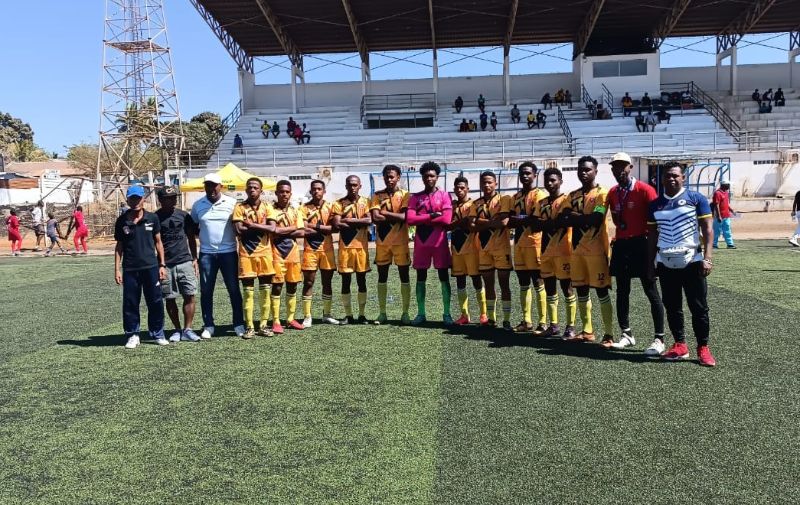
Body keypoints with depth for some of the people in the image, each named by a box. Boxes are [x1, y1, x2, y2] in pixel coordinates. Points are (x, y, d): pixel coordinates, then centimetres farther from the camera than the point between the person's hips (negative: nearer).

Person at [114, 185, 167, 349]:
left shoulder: (152, 218, 3)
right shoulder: (122, 221, 3)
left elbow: (158, 242, 8)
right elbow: (119, 246, 7)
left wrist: (162, 265, 3)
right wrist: (117, 269, 2)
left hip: (151, 267, 0)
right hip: (129, 269, 0)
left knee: (155, 302, 4)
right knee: (130, 303, 4)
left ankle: (157, 334, 16)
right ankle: (132, 335, 17)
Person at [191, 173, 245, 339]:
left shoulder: (232, 203, -2)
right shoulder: (198, 205, 5)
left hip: (229, 252, -2)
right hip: (206, 253, 2)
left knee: (234, 289, 2)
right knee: (206, 291, 5)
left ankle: (239, 325, 9)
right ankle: (208, 326, 14)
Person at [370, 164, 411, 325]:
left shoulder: (405, 195, -1)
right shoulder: (377, 195, 5)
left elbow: (405, 217, -15)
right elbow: (375, 218, -9)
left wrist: (385, 213, -10)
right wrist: (395, 217, -12)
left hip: (400, 241, -2)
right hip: (382, 241, 2)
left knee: (404, 276, 2)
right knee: (382, 276, 7)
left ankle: (405, 313, 10)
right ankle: (382, 313, 15)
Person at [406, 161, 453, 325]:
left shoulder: (444, 196, 1)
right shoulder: (415, 197, 7)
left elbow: (446, 219, -13)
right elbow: (410, 219, -7)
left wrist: (422, 219, -8)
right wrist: (432, 216, -12)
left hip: (439, 242, -2)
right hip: (421, 242, 2)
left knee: (444, 277, 2)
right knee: (421, 277, 6)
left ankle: (446, 314, 8)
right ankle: (421, 314, 14)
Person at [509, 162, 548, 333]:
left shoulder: (540, 194, -5)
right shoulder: (516, 197, 18)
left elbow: (535, 219, -15)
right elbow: (511, 221, 14)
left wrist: (516, 219, -6)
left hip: (534, 243, -7)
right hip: (519, 243, 8)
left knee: (538, 283, -6)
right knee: (523, 284, 10)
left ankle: (542, 323, -3)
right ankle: (526, 321, 18)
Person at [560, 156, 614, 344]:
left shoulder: (602, 193, -6)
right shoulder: (573, 195, 14)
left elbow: (596, 219, -19)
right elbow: (564, 219, 2)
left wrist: (574, 216, -7)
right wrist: (584, 219, -13)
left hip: (596, 250, -7)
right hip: (577, 249, 7)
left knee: (601, 291, -3)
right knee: (581, 290, 11)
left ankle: (609, 333, 3)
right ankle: (587, 331, 21)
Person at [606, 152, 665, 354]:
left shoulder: (645, 190, -9)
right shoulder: (612, 193, 9)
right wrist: (619, 239, 8)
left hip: (641, 244, -6)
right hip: (620, 245, 6)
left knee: (651, 291, -1)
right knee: (622, 291, 11)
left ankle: (659, 339, 4)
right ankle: (626, 334, 22)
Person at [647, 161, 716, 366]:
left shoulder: (696, 198, -1)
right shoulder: (655, 204, 9)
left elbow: (707, 230, -4)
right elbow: (652, 235, 14)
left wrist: (707, 258, -13)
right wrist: (650, 263, 10)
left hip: (692, 261, -4)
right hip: (665, 263, 4)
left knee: (699, 306, 0)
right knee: (671, 306, 8)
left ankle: (703, 348, 10)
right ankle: (680, 345, 18)